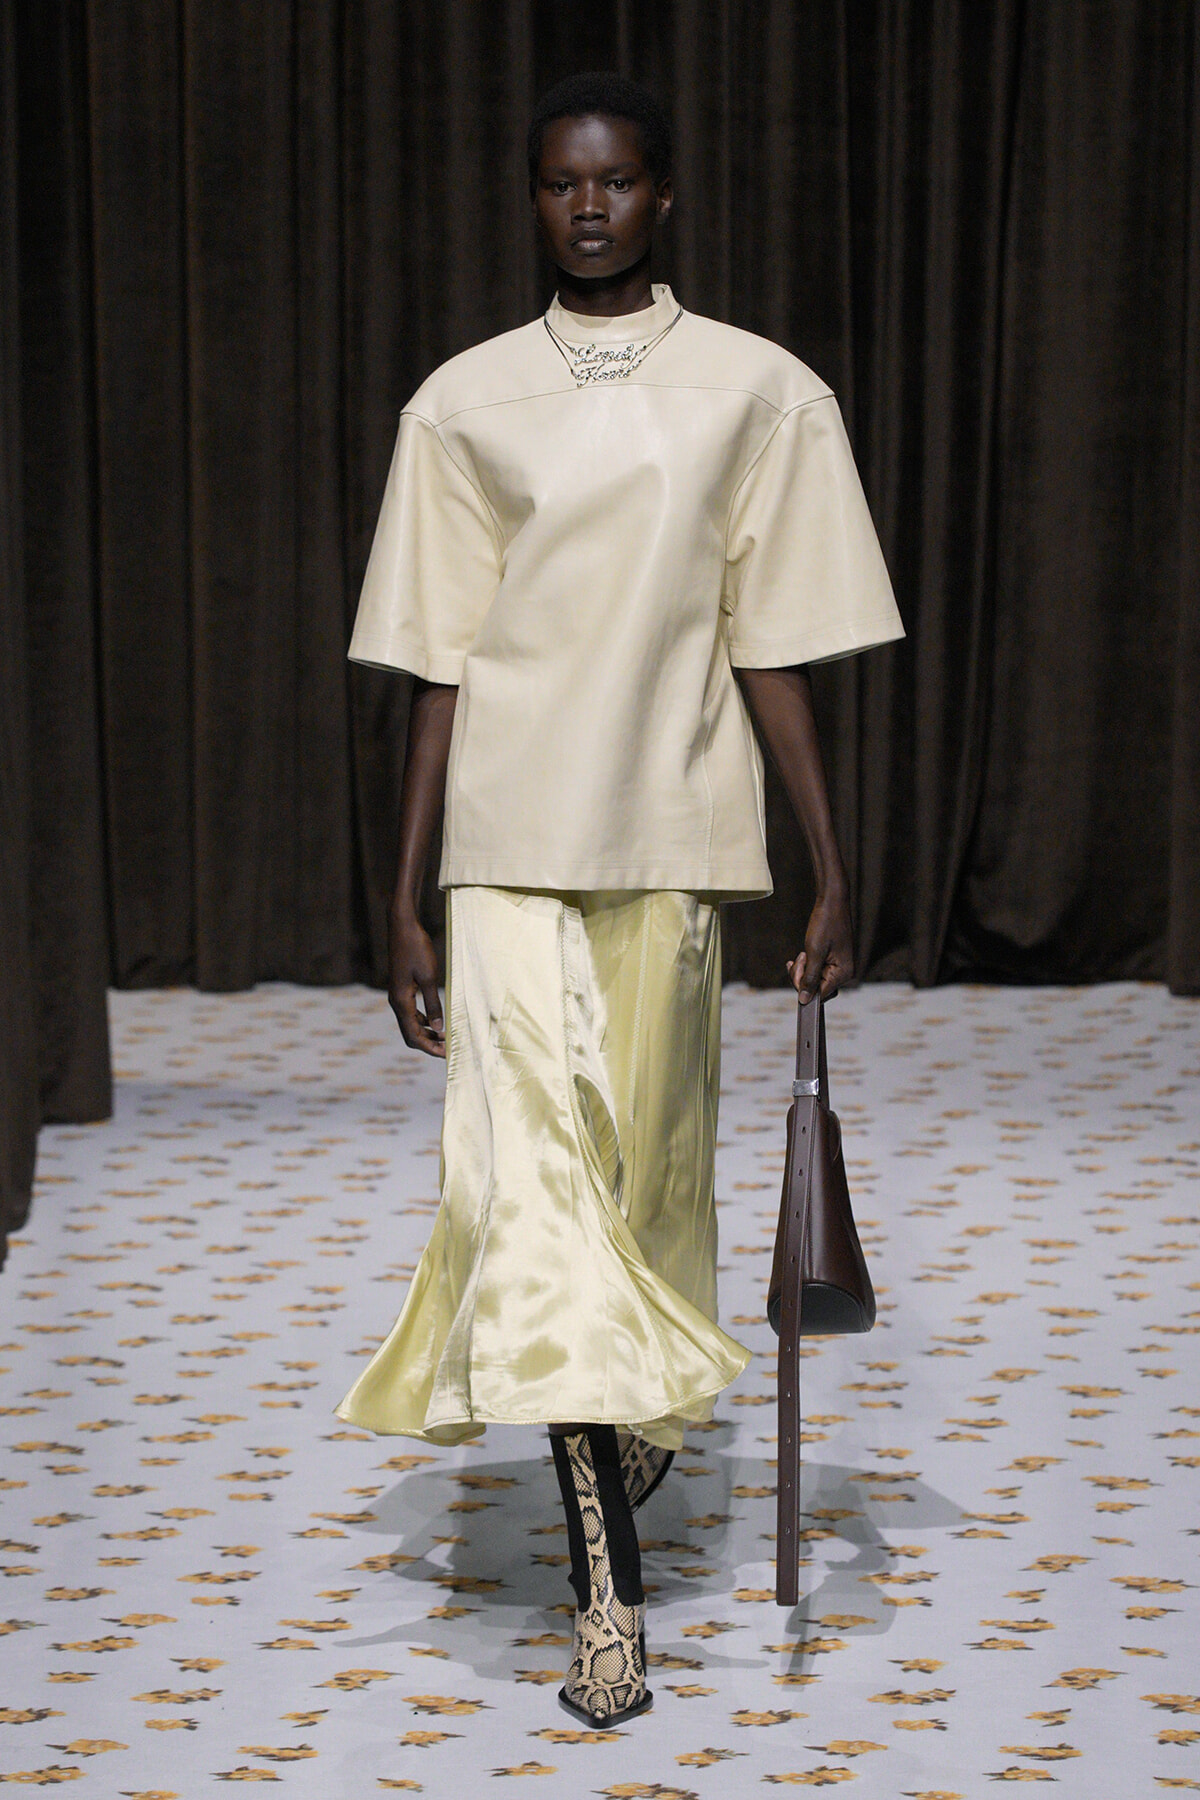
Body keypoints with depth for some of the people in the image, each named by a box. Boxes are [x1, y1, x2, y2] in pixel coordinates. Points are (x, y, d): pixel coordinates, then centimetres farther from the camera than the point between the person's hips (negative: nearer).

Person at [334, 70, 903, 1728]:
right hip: (510, 847, 0)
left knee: (643, 1176, 9)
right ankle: (611, 1589, -5)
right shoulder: (462, 405, 5)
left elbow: (775, 654, 3)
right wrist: (405, 903, 3)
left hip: (670, 844, 0)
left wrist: (834, 878, 1)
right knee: (530, 1177, -9)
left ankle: (639, 1421, 41)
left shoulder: (763, 395, 3)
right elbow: (438, 669, 5)